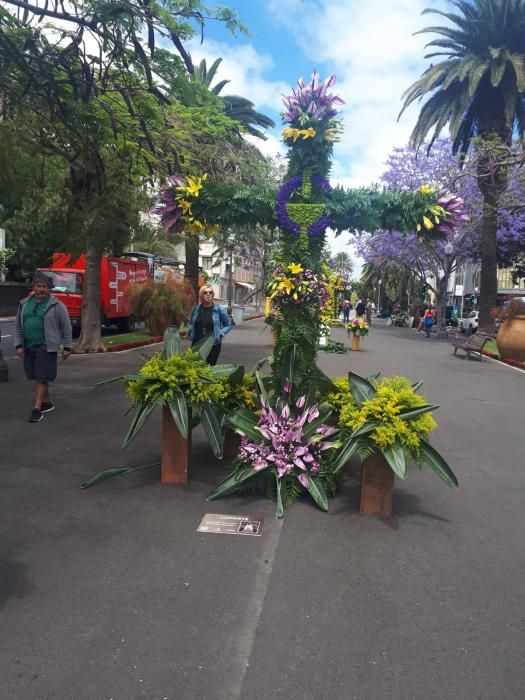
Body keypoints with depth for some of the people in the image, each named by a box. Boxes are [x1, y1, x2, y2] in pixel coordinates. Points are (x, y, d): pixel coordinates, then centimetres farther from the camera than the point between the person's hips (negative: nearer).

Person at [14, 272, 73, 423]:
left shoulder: (56, 305, -2)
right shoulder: (24, 304, 12)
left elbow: (66, 327, -2)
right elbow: (18, 326, 15)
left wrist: (67, 347, -4)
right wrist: (19, 345, 7)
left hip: (46, 347, -5)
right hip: (28, 347, 5)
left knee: (41, 378, -7)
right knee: (37, 377, 13)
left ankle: (37, 409, -4)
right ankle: (47, 403, 28)